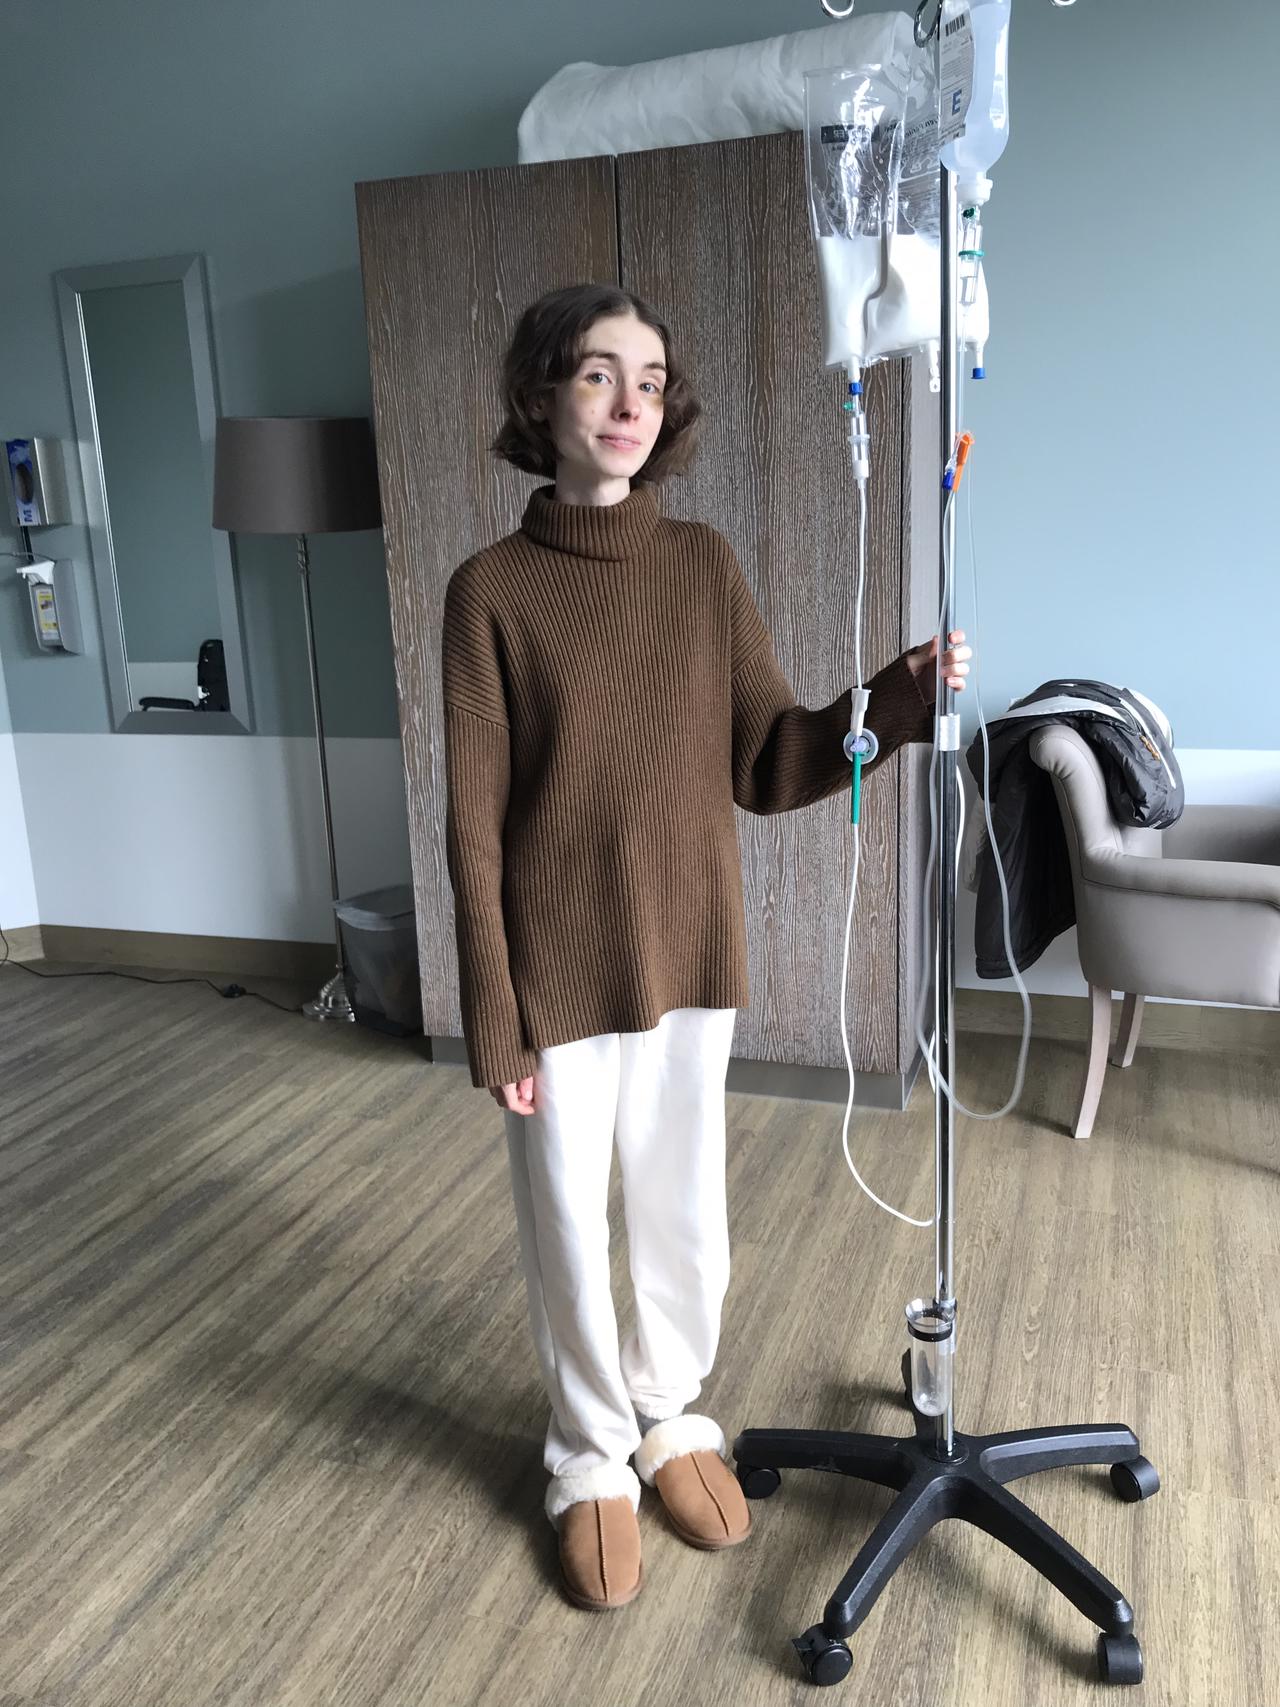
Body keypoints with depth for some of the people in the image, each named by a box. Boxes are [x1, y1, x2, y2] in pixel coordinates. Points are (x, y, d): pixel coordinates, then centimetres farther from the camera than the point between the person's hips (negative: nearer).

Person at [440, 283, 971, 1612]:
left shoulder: (704, 564, 1)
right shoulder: (492, 588, -9)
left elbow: (765, 767, 0)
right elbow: (474, 826, -9)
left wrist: (888, 708, -18)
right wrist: (494, 1021, -9)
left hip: (689, 954, 3)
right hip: (558, 969, -3)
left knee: (684, 1211, 17)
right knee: (569, 1226, 12)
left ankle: (671, 1415, 44)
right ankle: (589, 1453, 38)